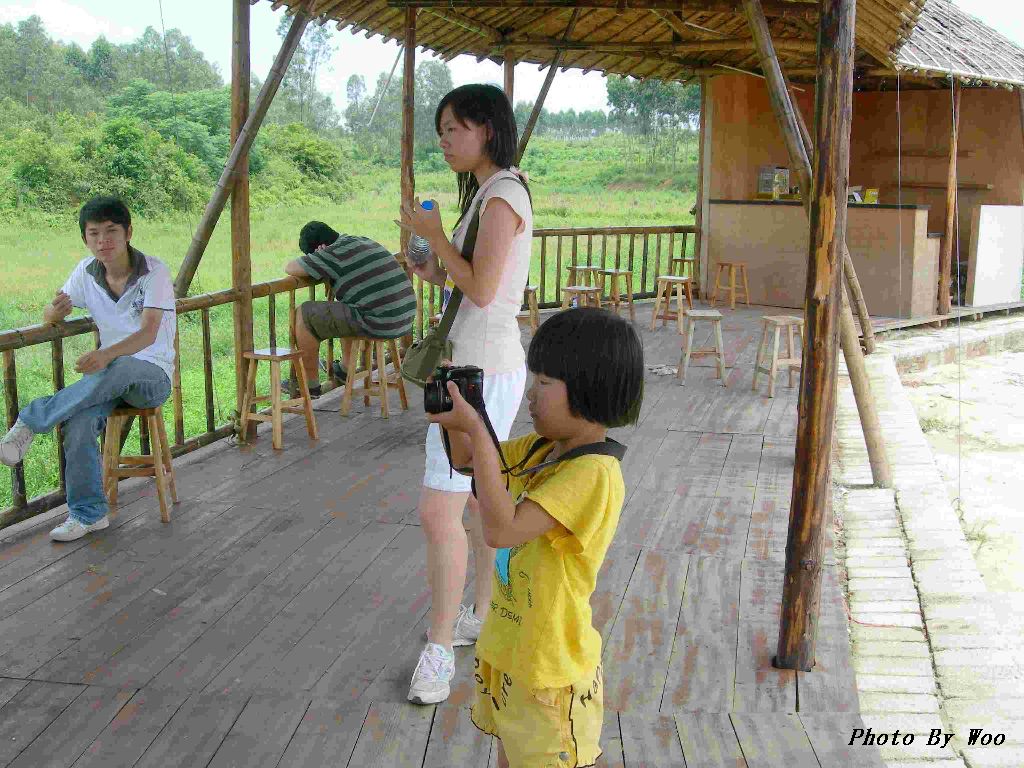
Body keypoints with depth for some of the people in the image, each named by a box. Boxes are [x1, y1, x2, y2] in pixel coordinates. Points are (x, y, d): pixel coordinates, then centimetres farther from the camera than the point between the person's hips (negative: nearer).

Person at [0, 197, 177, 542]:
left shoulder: (153, 272, -14)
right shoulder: (87, 272, 2)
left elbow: (149, 333, -25)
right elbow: (49, 315, 11)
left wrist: (106, 354, -45)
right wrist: (56, 310, -16)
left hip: (152, 375, -4)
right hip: (109, 374, 4)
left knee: (121, 368, -40)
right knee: (79, 422, -27)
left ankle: (30, 423, -33)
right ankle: (88, 514, -13)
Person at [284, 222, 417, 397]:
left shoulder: (335, 253, -11)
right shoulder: (364, 241, 16)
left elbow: (290, 268, -6)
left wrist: (307, 263, 15)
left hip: (379, 325, -9)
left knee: (305, 314, 1)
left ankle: (311, 384, 10)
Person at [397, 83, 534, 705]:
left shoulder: (502, 193, -15)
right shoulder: (492, 192, 16)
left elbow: (482, 289, -22)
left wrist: (433, 233, -11)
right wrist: (428, 269, 4)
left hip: (484, 373, -11)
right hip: (480, 366, 11)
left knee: (439, 510, -10)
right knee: (478, 500, 19)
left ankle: (439, 649, 1)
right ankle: (485, 614, 33)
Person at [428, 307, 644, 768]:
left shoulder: (593, 473, -28)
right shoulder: (541, 447, 0)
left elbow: (501, 529, -35)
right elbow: (466, 460, 14)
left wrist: (476, 429, -32)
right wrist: (453, 411, -6)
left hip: (548, 669, -8)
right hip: (506, 646, 9)